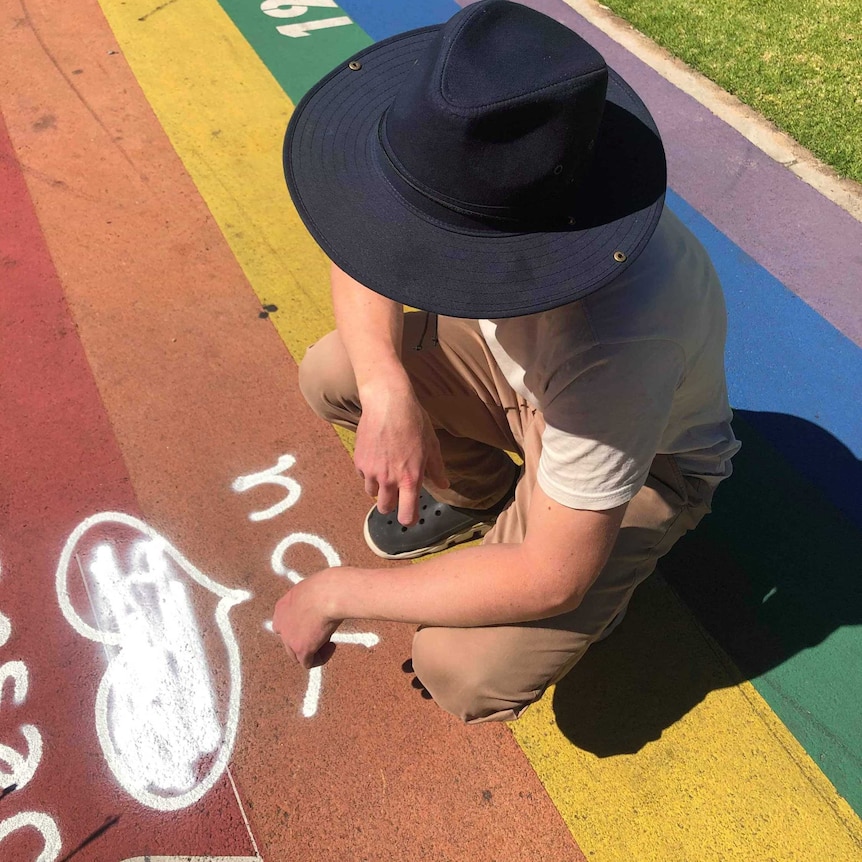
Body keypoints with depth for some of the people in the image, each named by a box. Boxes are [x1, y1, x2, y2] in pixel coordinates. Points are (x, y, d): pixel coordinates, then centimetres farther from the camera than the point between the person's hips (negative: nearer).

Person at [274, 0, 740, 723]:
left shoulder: (620, 336, -43)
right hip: (519, 368, 6)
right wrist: (387, 390, -29)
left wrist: (337, 593, -25)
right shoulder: (483, 182, -27)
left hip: (647, 461, -5)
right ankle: (475, 493, 14)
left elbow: (554, 579, -34)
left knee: (465, 674, -20)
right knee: (329, 375, -11)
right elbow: (363, 251, -9)